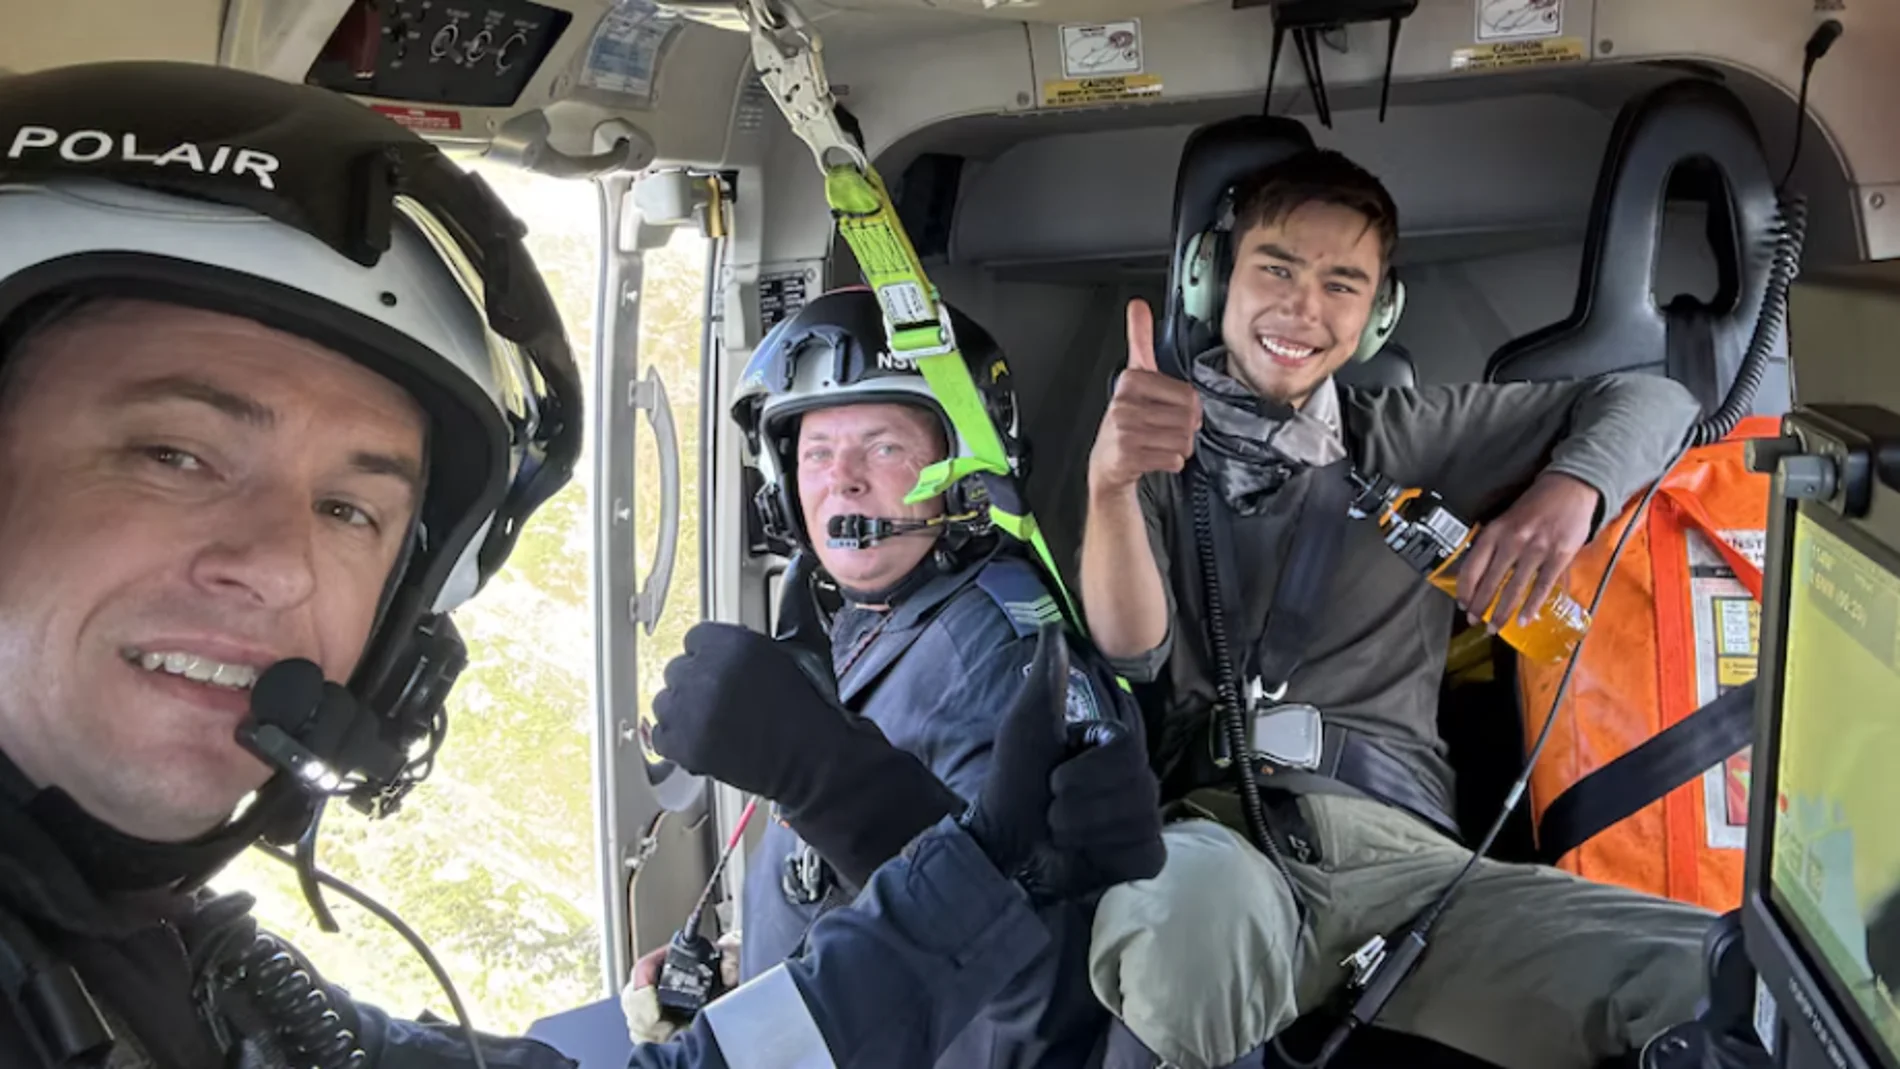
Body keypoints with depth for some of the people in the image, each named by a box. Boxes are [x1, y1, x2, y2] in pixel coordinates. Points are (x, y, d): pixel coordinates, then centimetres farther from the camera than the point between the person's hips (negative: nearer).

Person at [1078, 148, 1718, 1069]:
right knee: (1190, 900, -41)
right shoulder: (1161, 444, 15)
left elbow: (1646, 400, 23)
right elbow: (1133, 655, -1)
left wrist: (1569, 488, 1)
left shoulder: (1407, 440, 21)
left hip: (1395, 845, 2)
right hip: (1211, 828, -2)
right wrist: (1110, 481, -20)